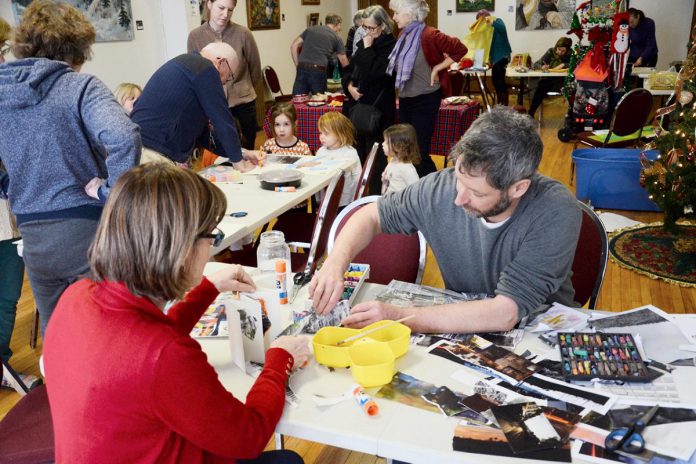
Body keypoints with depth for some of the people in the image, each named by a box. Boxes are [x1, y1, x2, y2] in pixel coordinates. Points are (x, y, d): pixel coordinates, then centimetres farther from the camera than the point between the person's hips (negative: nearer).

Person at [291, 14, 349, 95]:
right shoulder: (336, 38, 13)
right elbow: (344, 62, 13)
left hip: (302, 69, 3)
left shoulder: (310, 29, 21)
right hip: (318, 71, -2)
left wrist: (298, 66, 15)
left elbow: (293, 46, 14)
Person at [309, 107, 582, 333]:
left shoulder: (556, 214, -25)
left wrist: (398, 317, -33)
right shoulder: (442, 188, -15)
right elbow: (371, 215, 1)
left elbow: (505, 313, -31)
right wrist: (336, 262, -19)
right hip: (458, 326, 3)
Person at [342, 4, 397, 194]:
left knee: (374, 154, -3)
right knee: (358, 152, 13)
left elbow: (374, 74, -21)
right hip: (357, 105, 7)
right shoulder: (363, 43, 13)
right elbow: (349, 69, 18)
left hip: (377, 108, -7)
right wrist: (349, 86, -1)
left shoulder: (390, 46, -10)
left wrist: (368, 49, -13)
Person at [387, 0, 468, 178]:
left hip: (425, 100, -8)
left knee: (420, 151, -4)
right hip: (405, 99, 8)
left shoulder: (429, 35, -18)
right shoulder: (403, 36, 6)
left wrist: (437, 68, -16)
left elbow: (460, 49, -16)